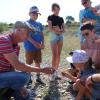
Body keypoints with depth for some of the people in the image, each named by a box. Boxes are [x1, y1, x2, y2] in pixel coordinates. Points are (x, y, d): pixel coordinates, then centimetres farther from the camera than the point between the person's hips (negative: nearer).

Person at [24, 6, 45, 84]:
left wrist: (42, 43, -2)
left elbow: (41, 34, 12)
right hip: (30, 47, -5)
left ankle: (38, 77, 20)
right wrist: (34, 43, -25)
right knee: (29, 63, 5)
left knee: (38, 62, 11)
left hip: (38, 47, 5)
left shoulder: (39, 24, 11)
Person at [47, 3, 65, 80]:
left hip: (61, 36, 5)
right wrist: (59, 31, -8)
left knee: (59, 54, 5)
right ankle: (53, 71, -5)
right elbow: (50, 29, -10)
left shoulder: (61, 18, 15)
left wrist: (59, 30, -9)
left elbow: (63, 29, 11)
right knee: (54, 55, -10)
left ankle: (57, 71, 13)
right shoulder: (50, 17, 1)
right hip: (54, 36, -5)